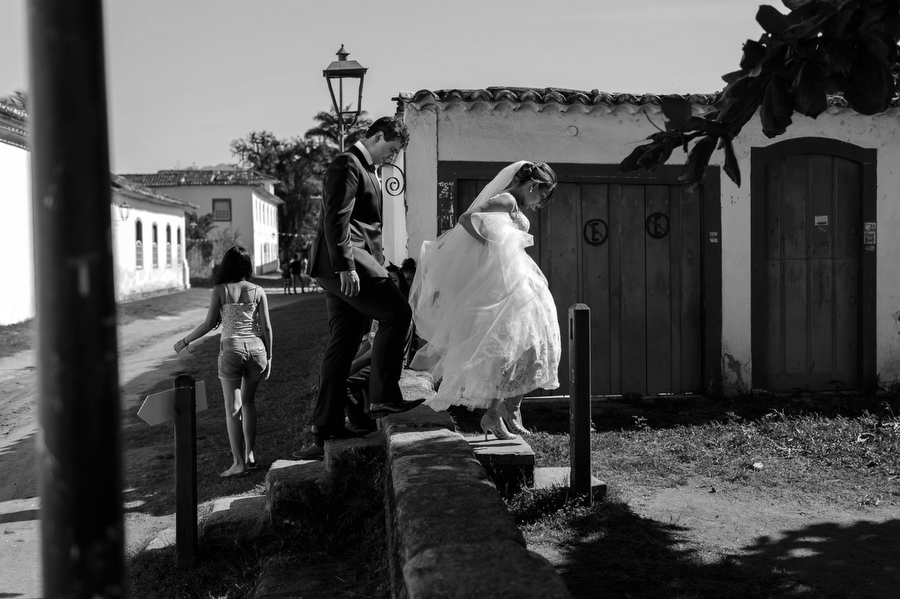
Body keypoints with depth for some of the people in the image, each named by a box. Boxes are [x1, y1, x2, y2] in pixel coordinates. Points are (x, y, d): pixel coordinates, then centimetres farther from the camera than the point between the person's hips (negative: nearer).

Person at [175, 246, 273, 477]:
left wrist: (185, 341, 11)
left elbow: (210, 324, -3)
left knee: (232, 408, 4)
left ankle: (239, 463, 3)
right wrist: (268, 357, 13)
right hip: (256, 348, 3)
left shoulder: (220, 290, -2)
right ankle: (250, 455, 20)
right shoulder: (258, 291, 4)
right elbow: (266, 328, 3)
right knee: (248, 401, 20)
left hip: (231, 349, -3)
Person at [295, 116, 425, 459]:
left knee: (342, 347, 8)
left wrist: (373, 263, 23)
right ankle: (383, 397, -12)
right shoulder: (348, 165, -7)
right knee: (397, 312, -15)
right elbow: (336, 218, -18)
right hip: (342, 262, -10)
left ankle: (326, 430, 11)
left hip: (348, 264, 10)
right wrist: (346, 266, -24)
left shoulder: (366, 170, 26)